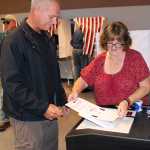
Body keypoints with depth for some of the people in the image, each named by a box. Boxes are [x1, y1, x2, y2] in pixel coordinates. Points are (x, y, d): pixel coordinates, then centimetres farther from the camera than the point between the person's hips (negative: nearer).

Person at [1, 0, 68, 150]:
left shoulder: (47, 40, 10)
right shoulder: (14, 42, -15)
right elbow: (12, 84, -20)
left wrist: (61, 101, 5)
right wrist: (42, 107, -22)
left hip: (50, 114, 7)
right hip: (28, 118, -7)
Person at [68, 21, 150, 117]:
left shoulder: (135, 57, -3)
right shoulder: (99, 60, 5)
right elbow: (83, 80, 9)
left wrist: (127, 102, -18)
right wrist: (75, 92, -12)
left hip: (129, 112, -3)